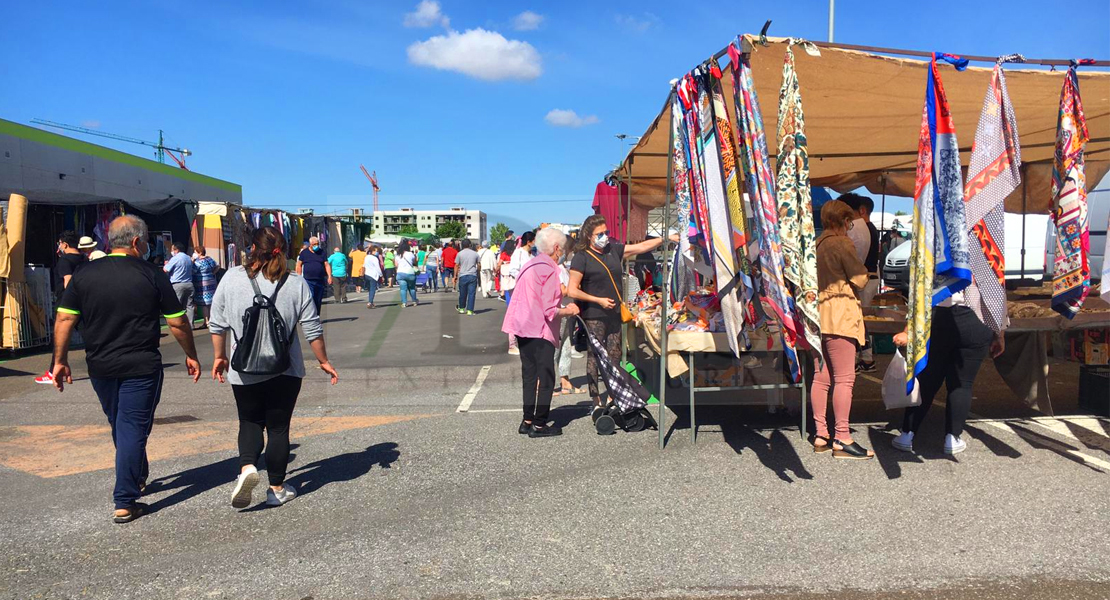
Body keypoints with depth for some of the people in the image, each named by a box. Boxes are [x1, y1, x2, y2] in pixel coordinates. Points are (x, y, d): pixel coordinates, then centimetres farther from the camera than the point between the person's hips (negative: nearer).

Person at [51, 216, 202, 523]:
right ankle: (125, 503, 0)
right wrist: (191, 356, 7)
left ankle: (138, 478, 41)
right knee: (132, 429, 1)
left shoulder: (84, 274, 2)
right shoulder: (152, 275, -8)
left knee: (120, 426, 22)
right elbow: (178, 323, -5)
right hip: (141, 367, -4)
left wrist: (60, 360, 6)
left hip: (100, 367, 4)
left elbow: (64, 320, -1)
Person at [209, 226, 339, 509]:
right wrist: (324, 361, 8)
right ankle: (277, 488, 17)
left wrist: (219, 357, 15)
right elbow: (313, 330, -4)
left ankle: (246, 467, -7)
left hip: (244, 370, 1)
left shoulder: (231, 278, -4)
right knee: (278, 427, 11)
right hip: (285, 370, 0)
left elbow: (217, 324, 1)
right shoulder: (296, 284, -6)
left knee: (249, 422, 18)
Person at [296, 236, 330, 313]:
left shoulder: (322, 252, 9)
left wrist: (329, 276, -5)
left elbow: (327, 265, 6)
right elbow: (299, 265, 7)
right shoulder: (304, 252, 4)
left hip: (320, 281, 3)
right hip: (308, 281, -3)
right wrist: (299, 278, 0)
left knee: (318, 302, 9)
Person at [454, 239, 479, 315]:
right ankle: (470, 310, -5)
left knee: (462, 294, 12)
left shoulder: (460, 254, 1)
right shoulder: (475, 253, 4)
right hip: (473, 276, 0)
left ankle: (461, 308, 26)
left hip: (462, 276, 0)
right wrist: (477, 273, 27)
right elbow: (478, 265, 11)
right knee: (471, 293, -1)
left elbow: (456, 265, 1)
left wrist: (455, 276, 8)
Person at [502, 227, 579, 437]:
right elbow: (550, 310, -19)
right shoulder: (549, 270, -14)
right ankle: (539, 424, 2)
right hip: (540, 331, -9)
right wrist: (569, 311, -2)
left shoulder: (530, 266, 14)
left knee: (530, 376, 15)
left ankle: (528, 421, 20)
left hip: (522, 328, 9)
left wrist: (563, 307, 21)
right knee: (546, 378, -1)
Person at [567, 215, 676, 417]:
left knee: (614, 357, 7)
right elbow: (572, 291, -9)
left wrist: (667, 238, 7)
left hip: (614, 313, 6)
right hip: (594, 316, -6)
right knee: (594, 357, -3)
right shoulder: (581, 257, -6)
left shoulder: (614, 250, 12)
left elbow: (642, 246, 15)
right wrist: (599, 300, -11)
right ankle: (596, 403, 1)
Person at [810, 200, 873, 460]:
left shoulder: (817, 244, 15)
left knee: (821, 377, 10)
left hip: (819, 313, 9)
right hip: (840, 314, -9)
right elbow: (861, 279, -9)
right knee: (844, 377, -7)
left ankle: (821, 435, 14)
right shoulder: (842, 243, -9)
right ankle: (842, 439, -6)